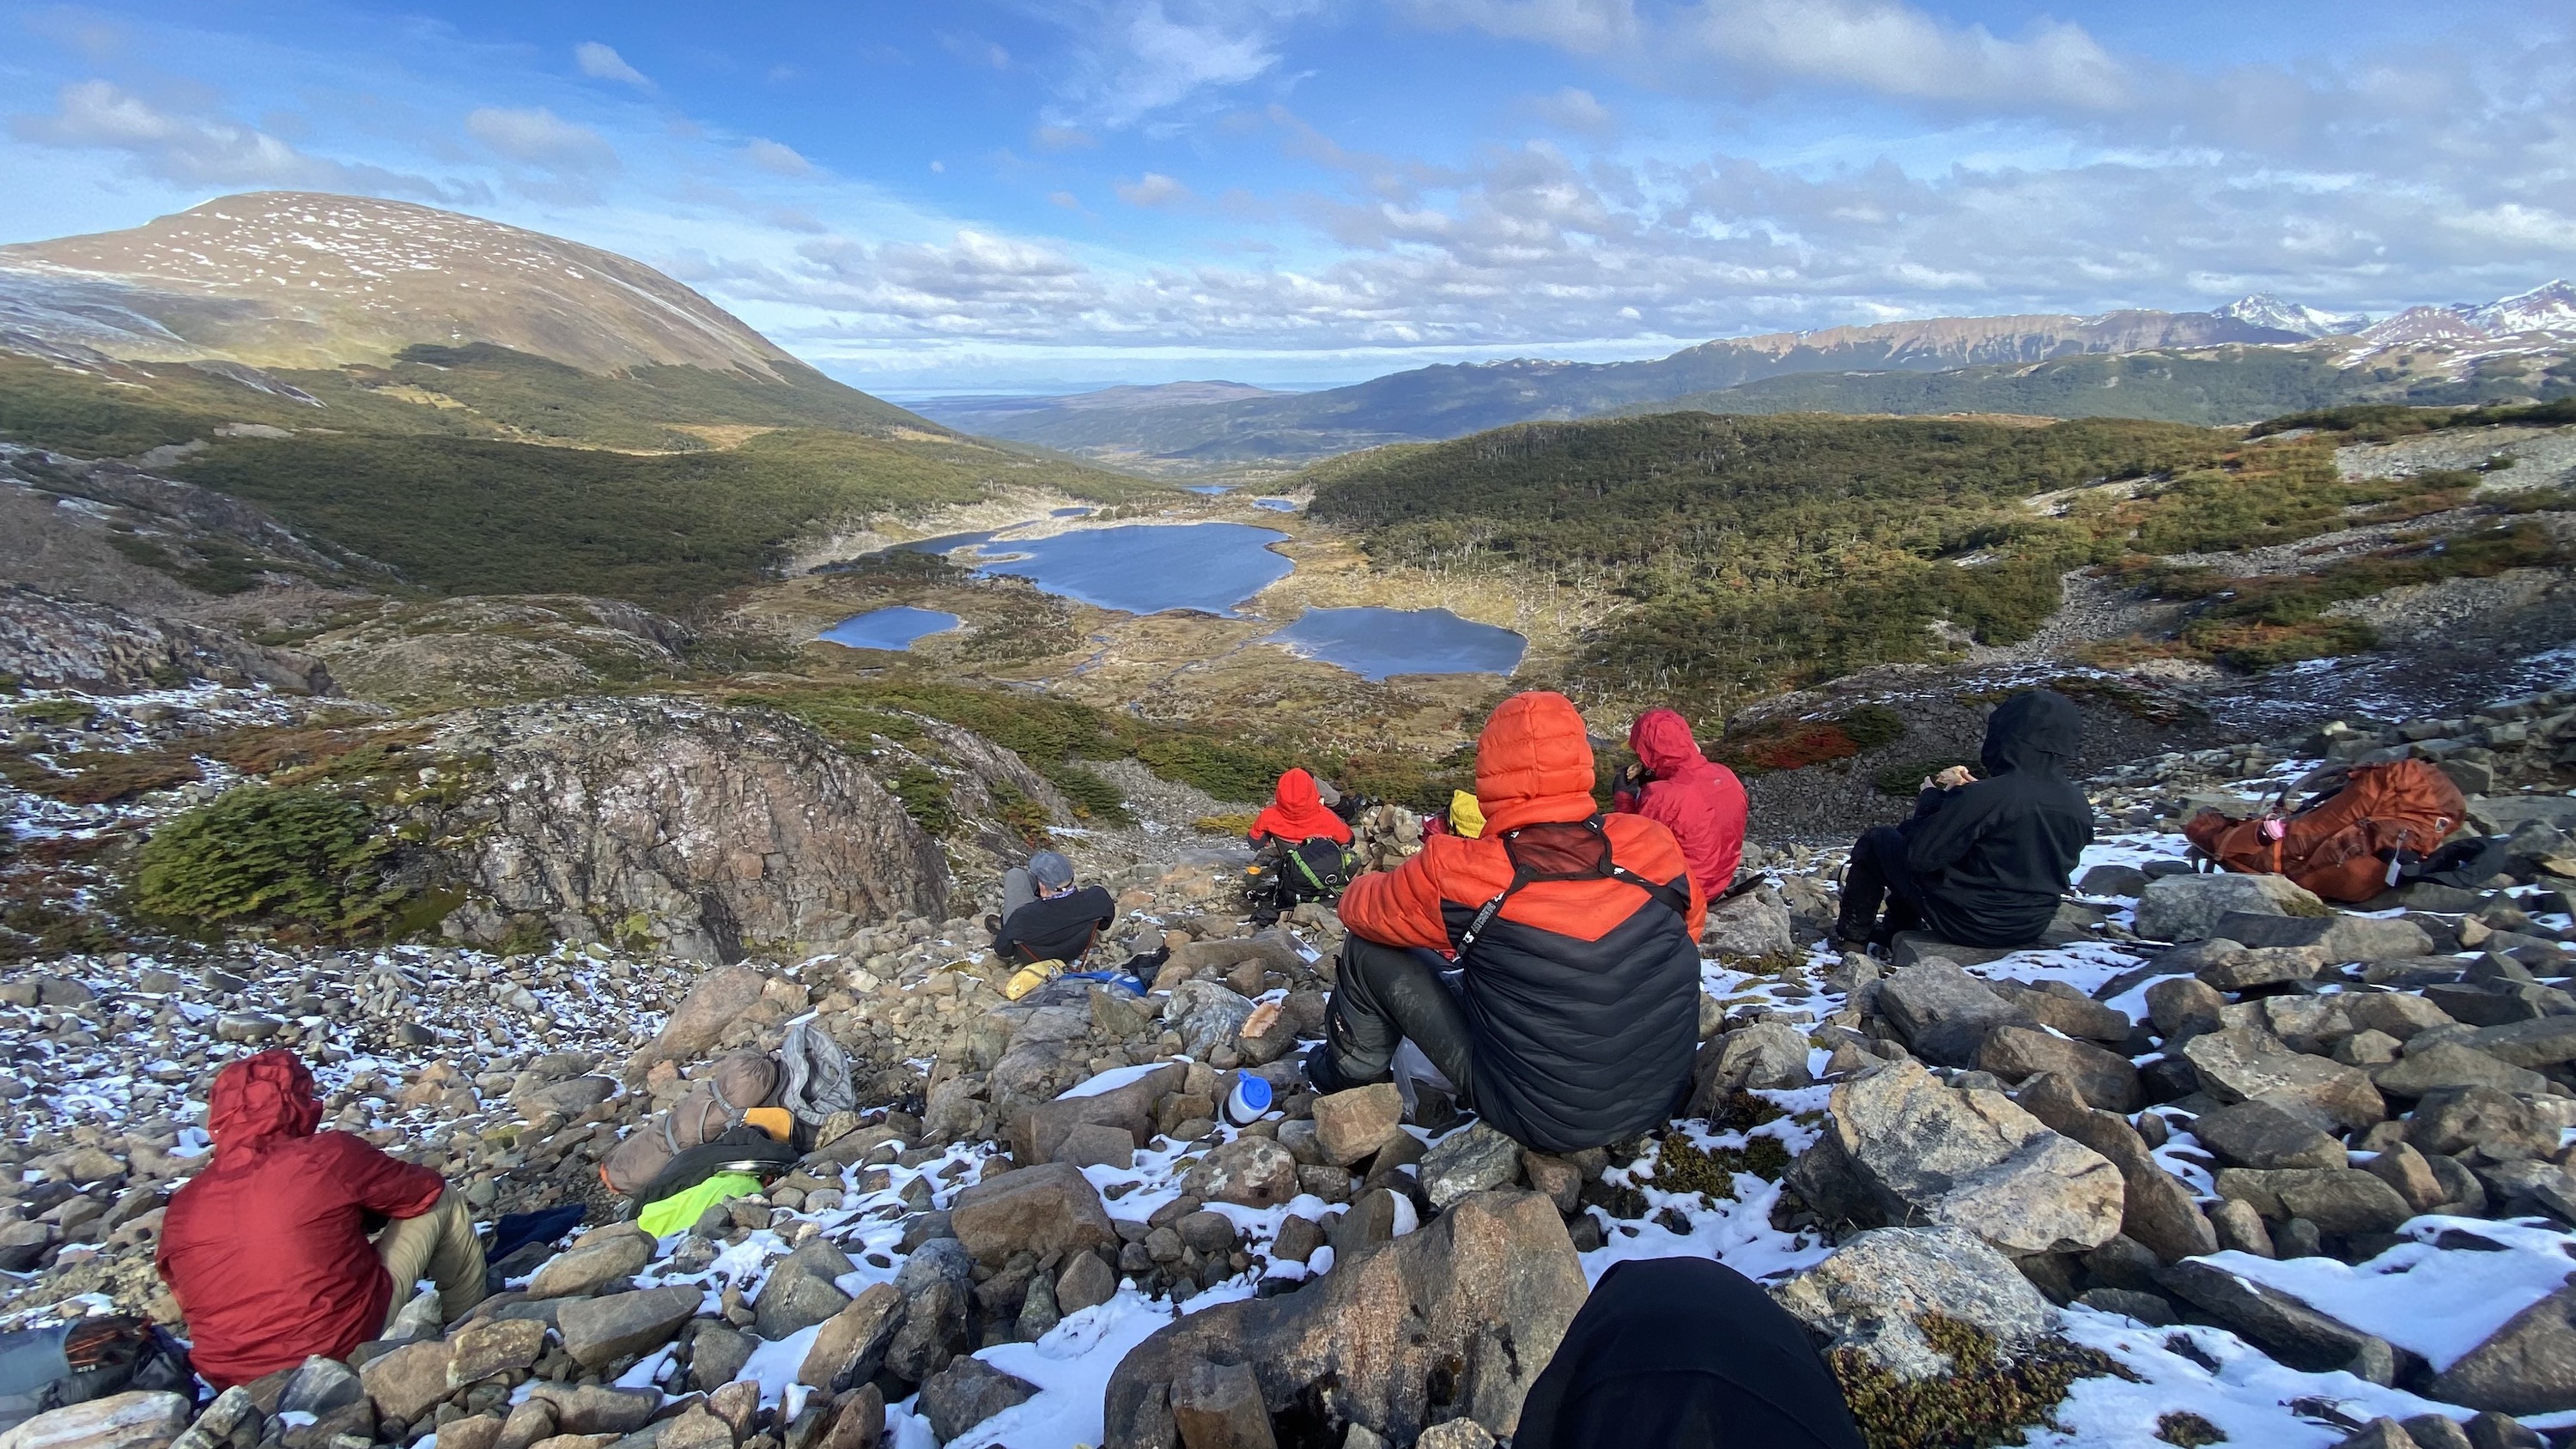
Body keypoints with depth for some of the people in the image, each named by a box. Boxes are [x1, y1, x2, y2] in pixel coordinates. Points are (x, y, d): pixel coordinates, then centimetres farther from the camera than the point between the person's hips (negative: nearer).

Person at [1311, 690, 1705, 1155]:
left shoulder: (1458, 876, -23)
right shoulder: (1653, 845, -14)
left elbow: (1360, 908, -4)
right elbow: (1689, 924, 7)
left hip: (1543, 1120, -4)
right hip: (1663, 1094, 4)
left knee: (1370, 951, 6)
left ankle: (1352, 1073, 32)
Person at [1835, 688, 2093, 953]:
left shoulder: (1986, 797, -28)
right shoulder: (2079, 806, -6)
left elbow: (1921, 854, -20)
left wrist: (1931, 799, -4)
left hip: (1967, 923, -7)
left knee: (1878, 841, 11)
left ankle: (1853, 938, 25)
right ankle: (1893, 931, 37)